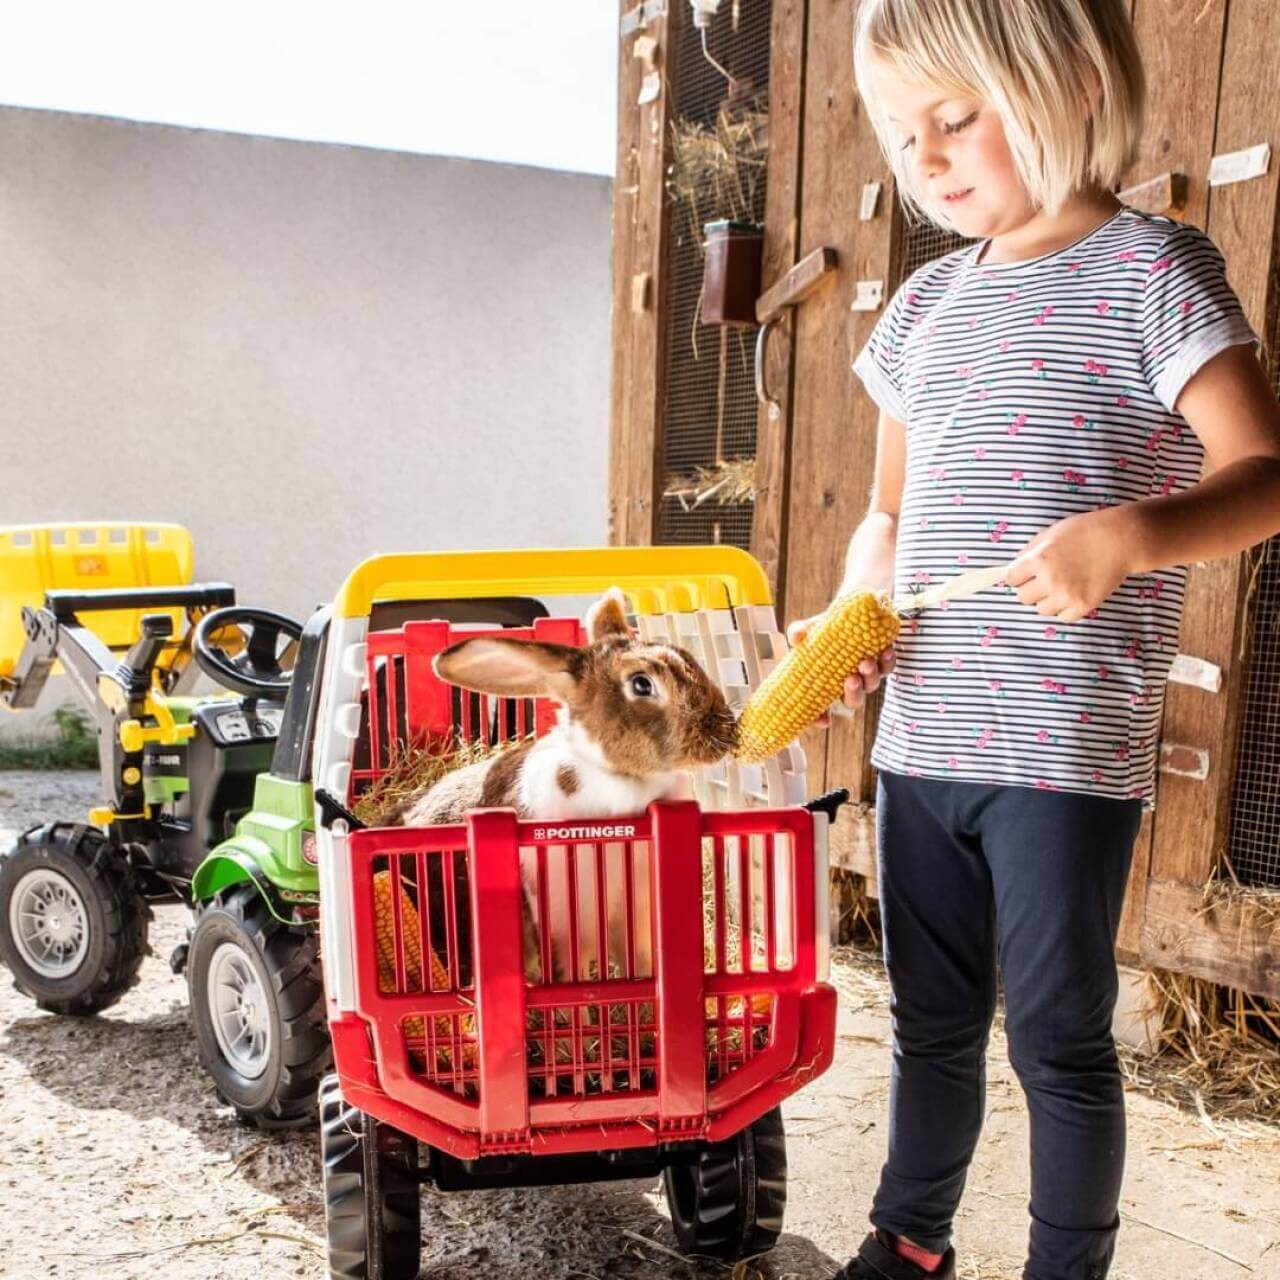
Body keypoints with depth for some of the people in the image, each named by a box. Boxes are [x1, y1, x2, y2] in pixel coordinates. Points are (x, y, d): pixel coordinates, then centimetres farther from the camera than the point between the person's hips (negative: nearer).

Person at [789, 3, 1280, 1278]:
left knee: (1058, 1032, 6)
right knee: (933, 1019, 18)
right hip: (920, 734, 6)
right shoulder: (930, 301, 13)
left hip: (1068, 745, -5)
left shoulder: (1154, 270, -4)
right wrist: (849, 616, -2)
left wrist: (1134, 533, -30)